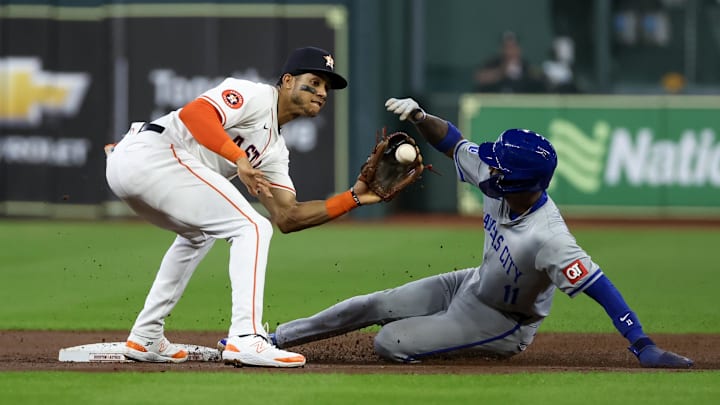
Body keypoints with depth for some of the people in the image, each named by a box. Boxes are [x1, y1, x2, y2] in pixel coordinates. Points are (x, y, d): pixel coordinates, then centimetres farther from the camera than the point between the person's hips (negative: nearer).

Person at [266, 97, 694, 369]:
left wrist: (642, 345, -50)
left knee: (390, 343, -10)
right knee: (371, 306, 9)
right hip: (474, 285, 7)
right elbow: (453, 142, -6)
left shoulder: (547, 237, -42)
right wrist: (419, 116, -25)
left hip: (500, 325, -7)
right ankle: (272, 339, 23)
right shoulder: (499, 184, -20)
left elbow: (598, 286, -45)